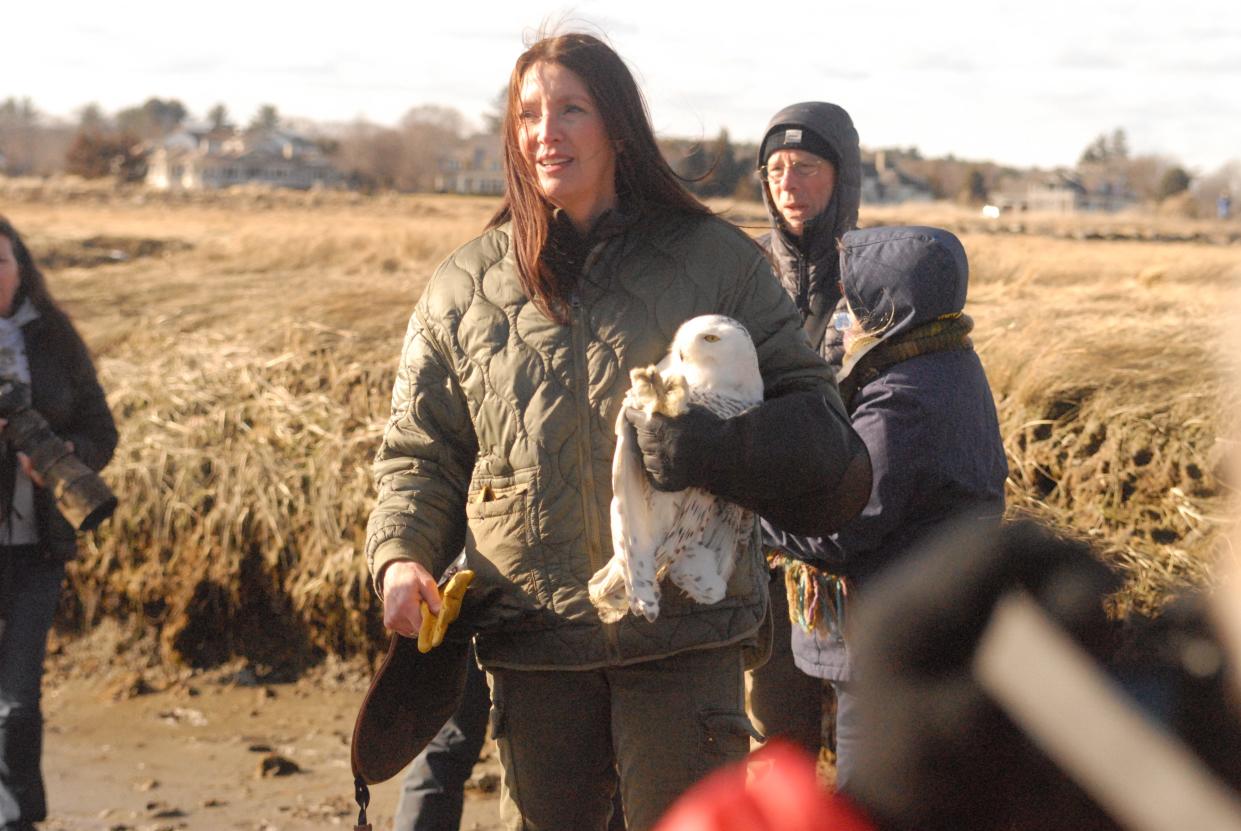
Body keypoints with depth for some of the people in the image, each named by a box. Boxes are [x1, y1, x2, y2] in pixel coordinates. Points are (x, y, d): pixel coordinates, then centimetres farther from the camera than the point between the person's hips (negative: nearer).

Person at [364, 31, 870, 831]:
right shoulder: (464, 287, 8)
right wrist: (400, 554, -6)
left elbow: (808, 402, 2)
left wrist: (714, 450, -19)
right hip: (531, 637, 3)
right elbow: (419, 451, 13)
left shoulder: (716, 260, 1)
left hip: (682, 635, -2)